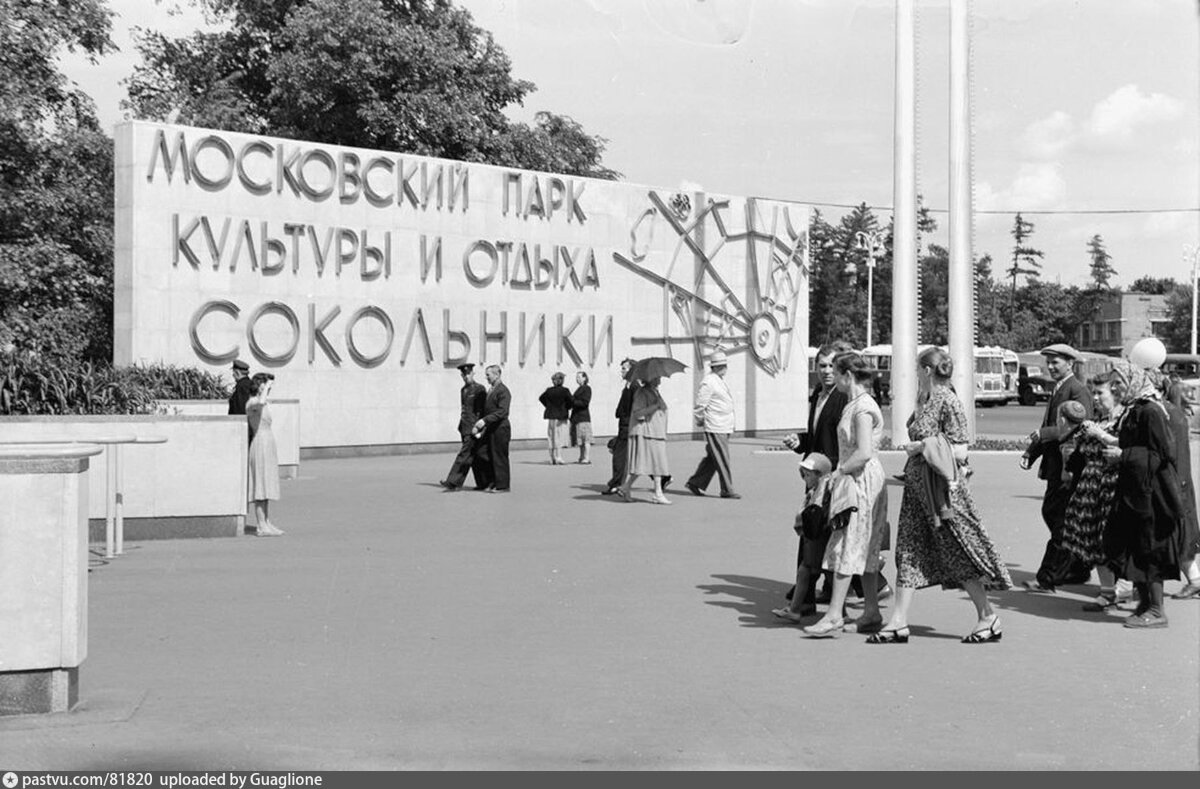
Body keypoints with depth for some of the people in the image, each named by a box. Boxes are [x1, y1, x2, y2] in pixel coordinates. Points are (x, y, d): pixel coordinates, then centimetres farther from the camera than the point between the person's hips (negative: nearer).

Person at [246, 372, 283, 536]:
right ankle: (261, 526, -7)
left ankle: (267, 523, 14)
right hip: (260, 443, -10)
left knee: (267, 486, 10)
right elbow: (261, 402, -39)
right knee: (260, 486, -8)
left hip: (268, 444, 10)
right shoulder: (252, 403, -13)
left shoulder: (262, 403, 16)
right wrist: (266, 388, -23)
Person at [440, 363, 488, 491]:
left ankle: (453, 482, -12)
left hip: (474, 427, -8)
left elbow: (482, 410, -12)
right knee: (475, 456, 10)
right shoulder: (463, 390, 16)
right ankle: (484, 482, 17)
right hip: (465, 427, 8)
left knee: (465, 453, -10)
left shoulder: (480, 389, -8)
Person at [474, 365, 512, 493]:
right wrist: (480, 424, 9)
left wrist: (484, 420, -24)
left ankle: (502, 485, 5)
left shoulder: (503, 391, -12)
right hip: (490, 429, 8)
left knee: (500, 457, -2)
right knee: (489, 457, 7)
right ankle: (492, 483, 14)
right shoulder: (491, 390, 17)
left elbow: (502, 411, -20)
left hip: (500, 428, -8)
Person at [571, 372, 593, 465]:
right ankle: (582, 458, 12)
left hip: (583, 416, -9)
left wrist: (573, 401, -17)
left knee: (585, 439, -10)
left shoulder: (587, 388, -6)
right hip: (576, 417, 9)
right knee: (580, 440, 9)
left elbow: (585, 403, -16)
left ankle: (587, 459, -12)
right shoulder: (578, 389, 21)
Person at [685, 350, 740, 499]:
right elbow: (700, 403, -14)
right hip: (715, 427, -10)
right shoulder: (709, 382, -14)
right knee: (722, 459, -5)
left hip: (724, 426, 10)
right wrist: (700, 421, -5)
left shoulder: (720, 381, 17)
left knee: (712, 458, 13)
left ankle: (695, 483, 22)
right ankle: (727, 490, 1)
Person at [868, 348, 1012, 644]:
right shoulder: (926, 401, 11)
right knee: (909, 551, 6)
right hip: (918, 486, 9)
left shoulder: (948, 401, -14)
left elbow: (960, 452, -16)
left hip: (943, 488, -9)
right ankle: (898, 623, 8)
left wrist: (923, 447, -15)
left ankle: (988, 618, 13)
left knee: (958, 552, 0)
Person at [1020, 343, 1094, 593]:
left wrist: (1044, 433, -27)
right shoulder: (1057, 390, 18)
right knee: (1050, 513, 15)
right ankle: (1080, 569, 27)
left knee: (1060, 522, -6)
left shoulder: (1078, 390, -12)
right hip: (1056, 466, 10)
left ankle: (1047, 579, -5)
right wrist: (1031, 452, 5)